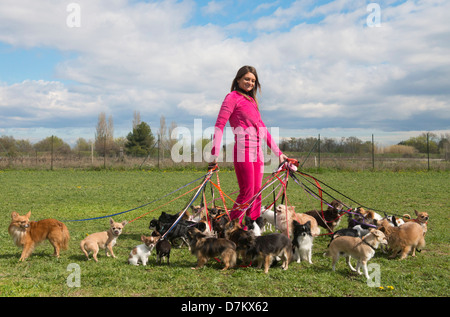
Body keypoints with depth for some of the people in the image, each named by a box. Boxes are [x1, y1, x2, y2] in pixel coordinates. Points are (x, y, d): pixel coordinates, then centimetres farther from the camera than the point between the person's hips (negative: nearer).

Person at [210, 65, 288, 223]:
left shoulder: (252, 100, 24)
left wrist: (278, 152, 25)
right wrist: (215, 153, -18)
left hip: (257, 151, 8)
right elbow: (219, 125, -8)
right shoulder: (233, 97, 1)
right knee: (247, 193, -10)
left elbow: (262, 128, 26)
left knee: (256, 194, 5)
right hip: (243, 150, -7)